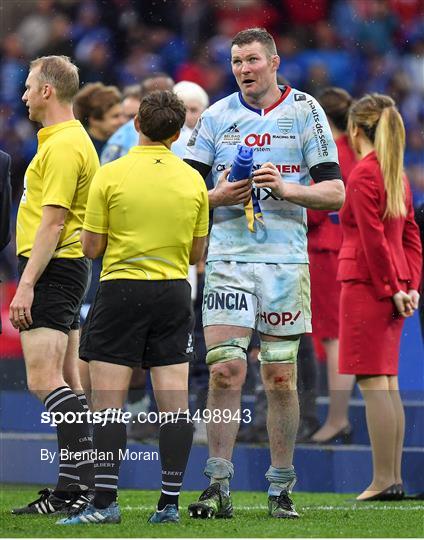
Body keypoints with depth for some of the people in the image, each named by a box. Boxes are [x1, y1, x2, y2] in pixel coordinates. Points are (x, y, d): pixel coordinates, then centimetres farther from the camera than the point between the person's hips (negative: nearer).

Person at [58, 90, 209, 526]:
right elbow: (196, 252, 10)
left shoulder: (111, 175, -7)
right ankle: (170, 502, 2)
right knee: (174, 403, 3)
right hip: (173, 293, 3)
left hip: (121, 292, -3)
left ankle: (105, 502, -9)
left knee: (108, 404, -3)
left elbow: (90, 248, -4)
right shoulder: (193, 180, 4)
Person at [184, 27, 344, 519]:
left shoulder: (304, 111, 4)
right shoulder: (217, 116, 9)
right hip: (227, 260, 1)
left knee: (280, 377, 2)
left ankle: (281, 488, 10)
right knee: (224, 371, -8)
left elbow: (334, 192, 2)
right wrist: (220, 196, -10)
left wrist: (285, 188, -14)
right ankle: (219, 487, -5)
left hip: (285, 260, -1)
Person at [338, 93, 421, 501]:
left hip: (366, 285, -9)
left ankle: (383, 481, -9)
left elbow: (373, 240, -17)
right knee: (388, 383, 12)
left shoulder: (362, 175, -13)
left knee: (373, 383, -7)